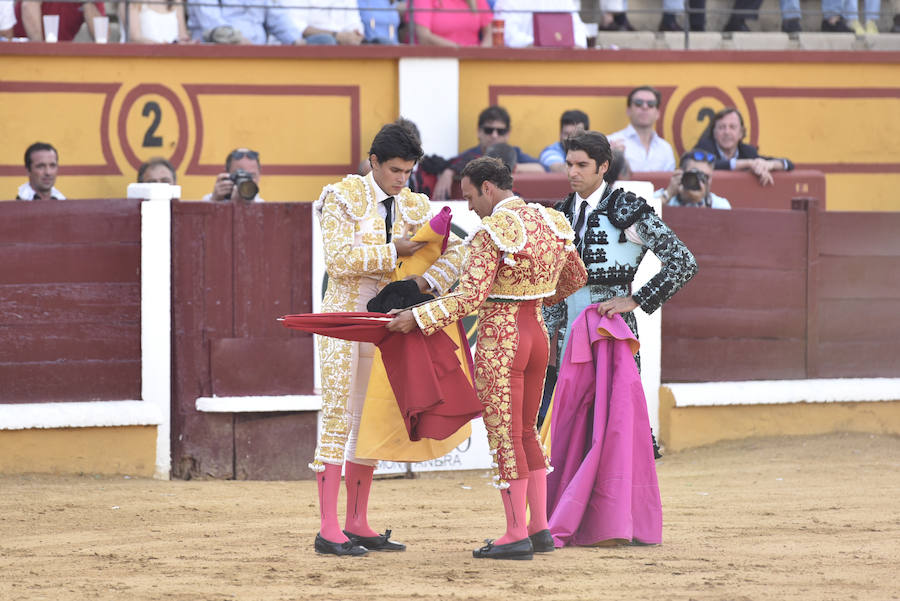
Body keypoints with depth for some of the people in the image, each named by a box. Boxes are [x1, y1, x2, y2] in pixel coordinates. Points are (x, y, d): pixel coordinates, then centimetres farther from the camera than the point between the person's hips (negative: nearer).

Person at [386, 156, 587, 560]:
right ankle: (541, 529, 16)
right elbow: (576, 277, 18)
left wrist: (417, 318, -15)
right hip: (537, 335, 8)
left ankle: (517, 535, 4)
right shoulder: (549, 222, 6)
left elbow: (470, 299, -22)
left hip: (499, 341, -8)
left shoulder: (492, 233, -17)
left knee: (505, 438, 0)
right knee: (526, 433, 17)